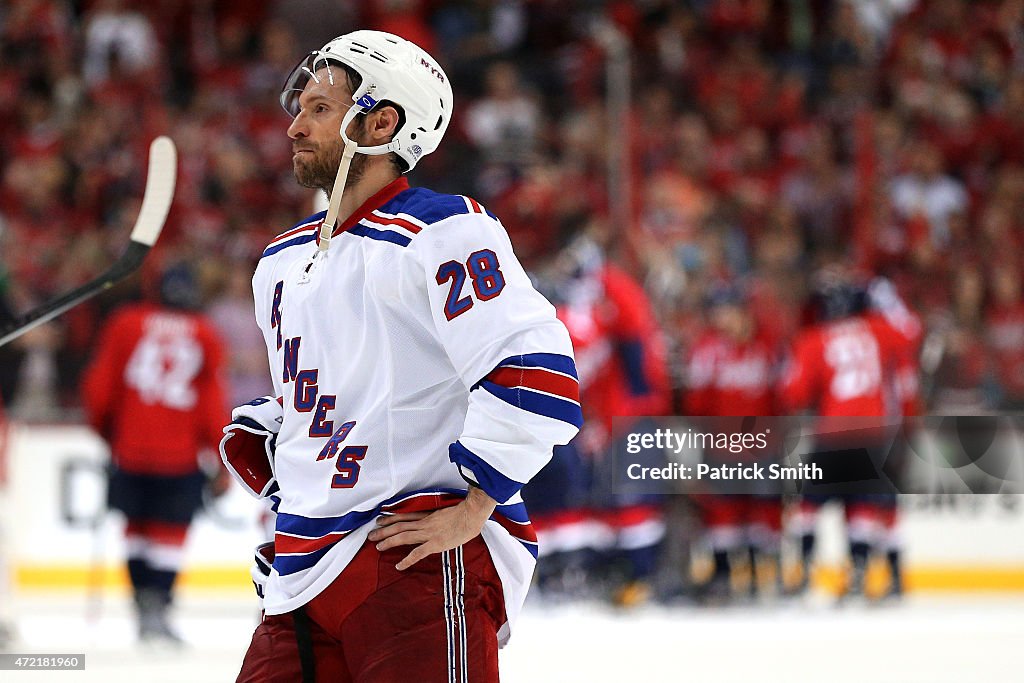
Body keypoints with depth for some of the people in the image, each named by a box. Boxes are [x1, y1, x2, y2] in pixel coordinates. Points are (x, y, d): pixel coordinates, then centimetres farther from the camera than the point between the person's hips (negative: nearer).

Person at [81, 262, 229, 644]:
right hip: (180, 455, -1)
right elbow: (213, 404, -1)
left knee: (137, 526, 15)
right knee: (170, 531, 5)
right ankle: (156, 606, -8)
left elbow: (98, 386, 3)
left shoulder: (125, 324, 4)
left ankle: (144, 602, 13)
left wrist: (104, 429, 21)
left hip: (129, 450, 1)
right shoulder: (207, 338, 3)